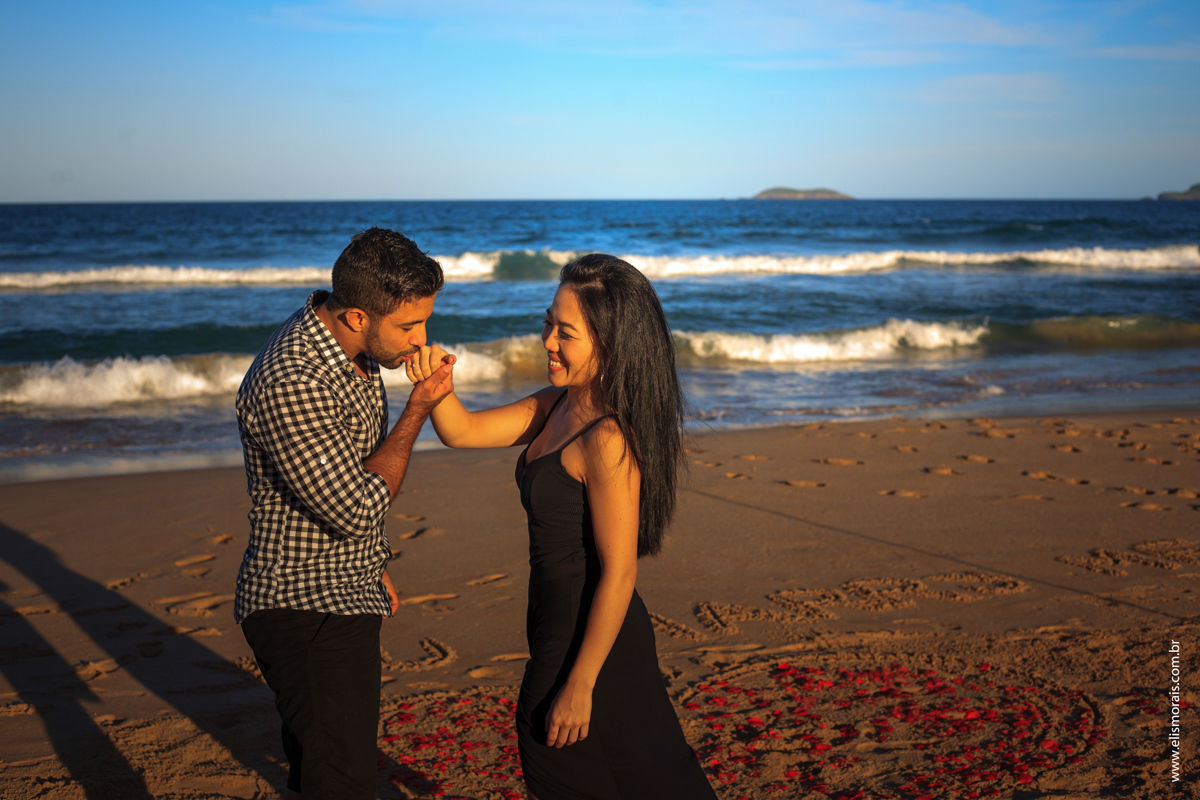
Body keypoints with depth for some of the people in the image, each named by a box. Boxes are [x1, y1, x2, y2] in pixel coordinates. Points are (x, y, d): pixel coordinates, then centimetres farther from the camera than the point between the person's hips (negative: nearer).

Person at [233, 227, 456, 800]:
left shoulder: (348, 349, 4)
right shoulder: (289, 384, -29)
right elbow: (357, 510, -25)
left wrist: (373, 567, 23)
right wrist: (417, 410, -17)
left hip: (342, 597, 10)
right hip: (304, 611, -10)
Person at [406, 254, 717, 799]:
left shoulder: (608, 439, -25)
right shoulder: (556, 406, 2)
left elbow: (618, 573, -24)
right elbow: (462, 432, 5)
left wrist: (579, 685, -19)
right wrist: (436, 383, -16)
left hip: (594, 641, -8)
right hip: (562, 628, 8)